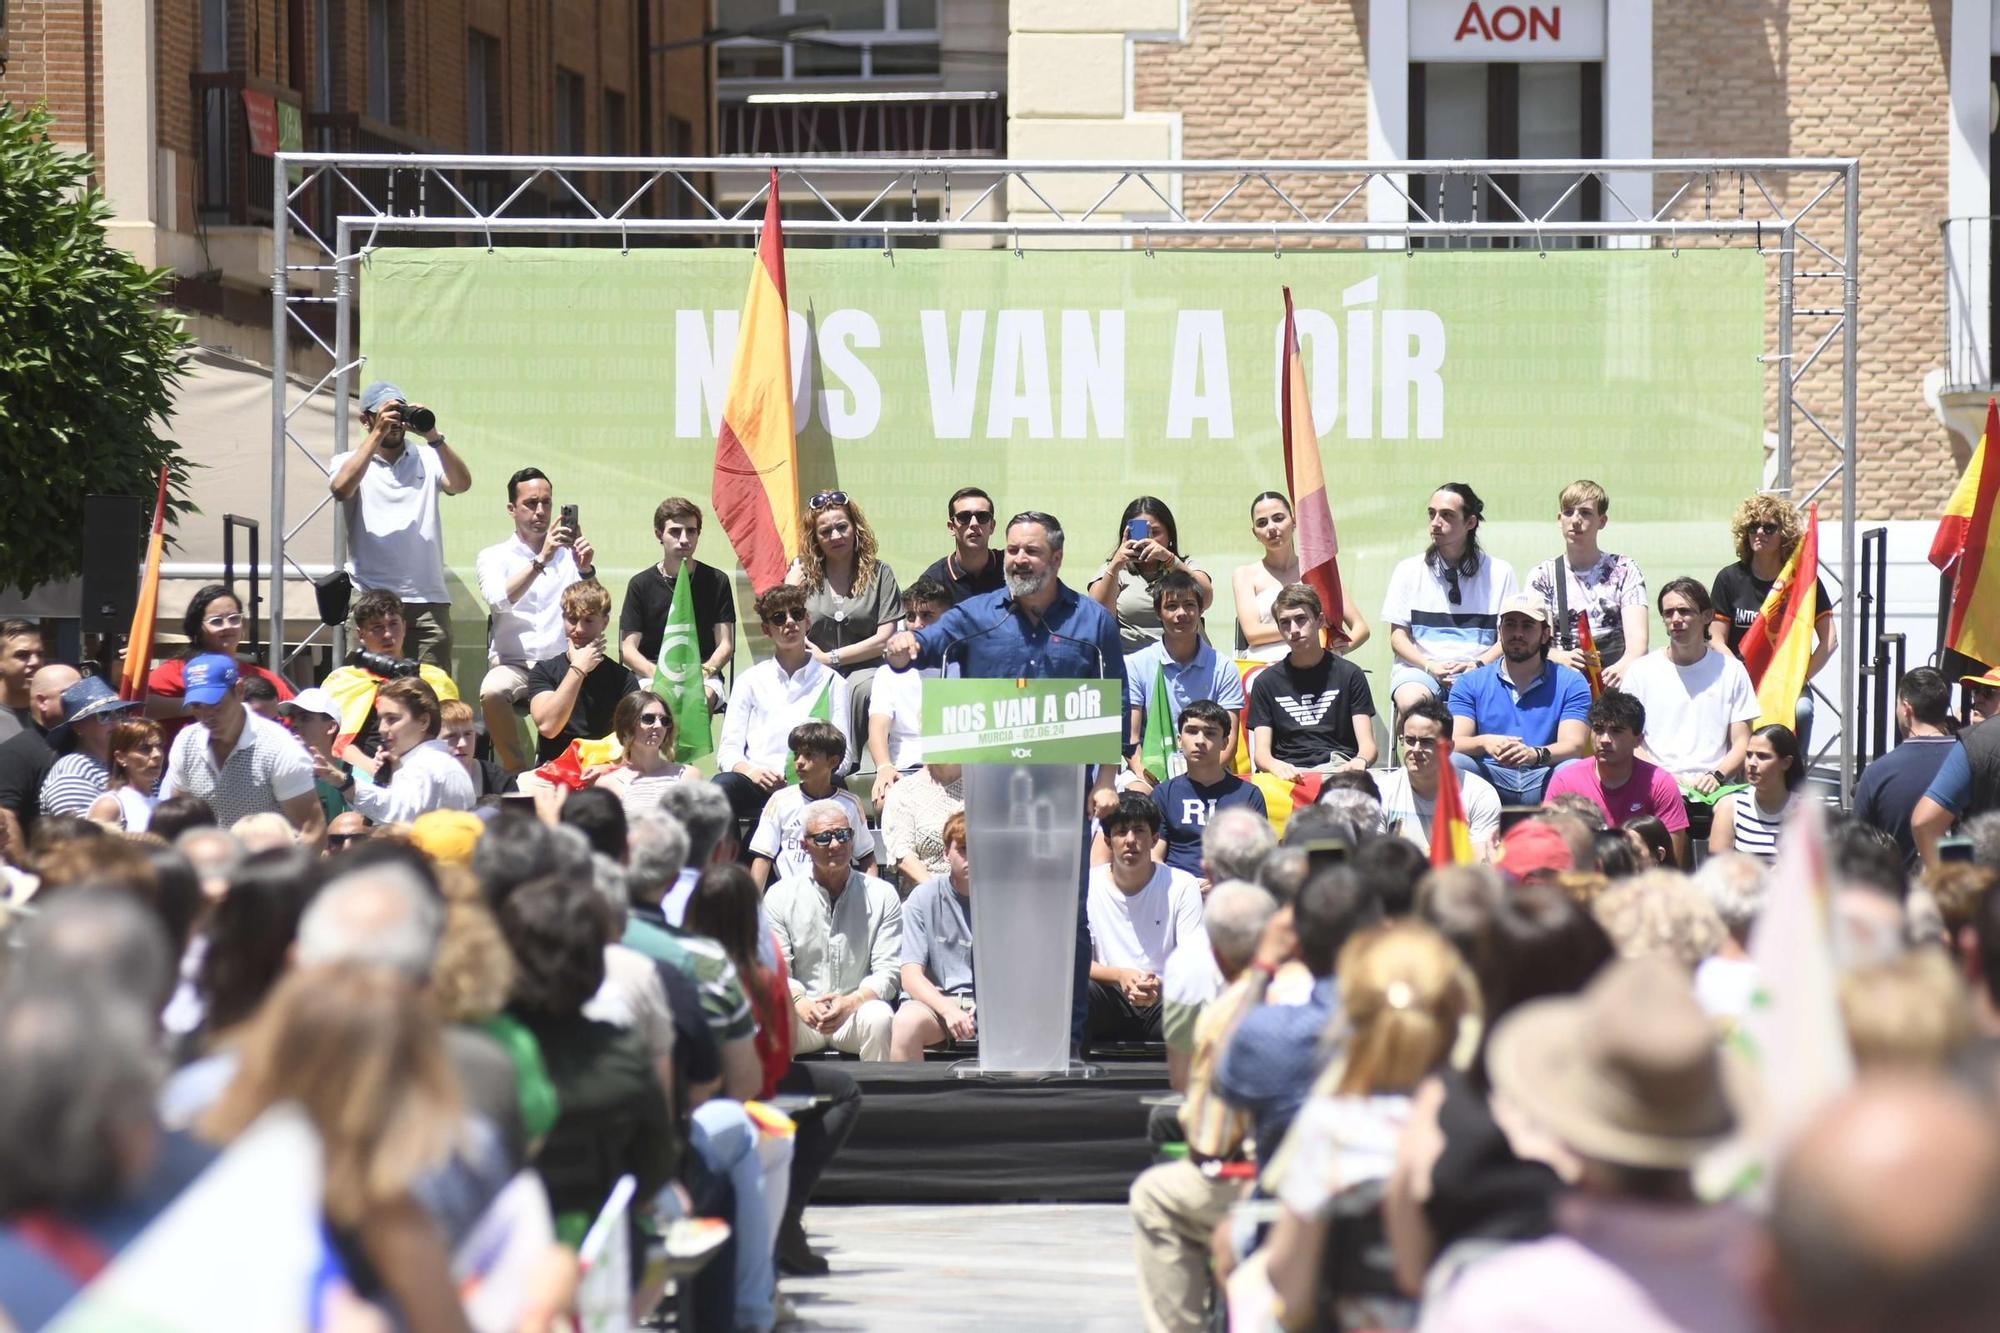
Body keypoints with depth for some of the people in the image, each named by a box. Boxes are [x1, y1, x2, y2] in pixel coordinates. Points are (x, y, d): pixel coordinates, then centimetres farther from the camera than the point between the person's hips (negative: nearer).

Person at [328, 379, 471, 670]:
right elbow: (341, 488, -11)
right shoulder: (349, 461, 10)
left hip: (428, 599, 2)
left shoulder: (427, 460, 15)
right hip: (371, 600, -2)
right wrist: (378, 433, -11)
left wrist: (433, 437, -12)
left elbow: (462, 483, -2)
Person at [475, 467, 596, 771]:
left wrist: (586, 570, -21)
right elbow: (499, 599, -13)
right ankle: (516, 771, -19)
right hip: (512, 665, -1)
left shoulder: (569, 554, 14)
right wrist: (541, 560, -24)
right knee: (492, 692, -35)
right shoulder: (494, 557, 9)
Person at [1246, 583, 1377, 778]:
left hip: (1338, 769, -1)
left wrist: (1359, 762, -22)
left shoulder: (1349, 675, 12)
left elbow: (1367, 744, 4)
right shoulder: (1267, 682, 15)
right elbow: (1261, 753, 6)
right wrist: (1277, 767, -20)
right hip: (1288, 774, 1)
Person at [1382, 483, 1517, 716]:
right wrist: (1431, 668, -11)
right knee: (1411, 701, -37)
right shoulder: (1409, 570, 10)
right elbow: (1398, 637, 7)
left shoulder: (1499, 572, 8)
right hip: (1420, 668, 0)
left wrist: (1478, 665, -13)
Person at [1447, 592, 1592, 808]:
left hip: (1543, 782, -1)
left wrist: (1535, 754, -28)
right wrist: (1484, 743, -25)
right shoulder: (1470, 683, 14)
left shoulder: (1570, 683, 11)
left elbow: (1573, 745, -4)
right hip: (1489, 780, 1)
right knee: (1452, 763, -29)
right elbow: (1454, 743, 0)